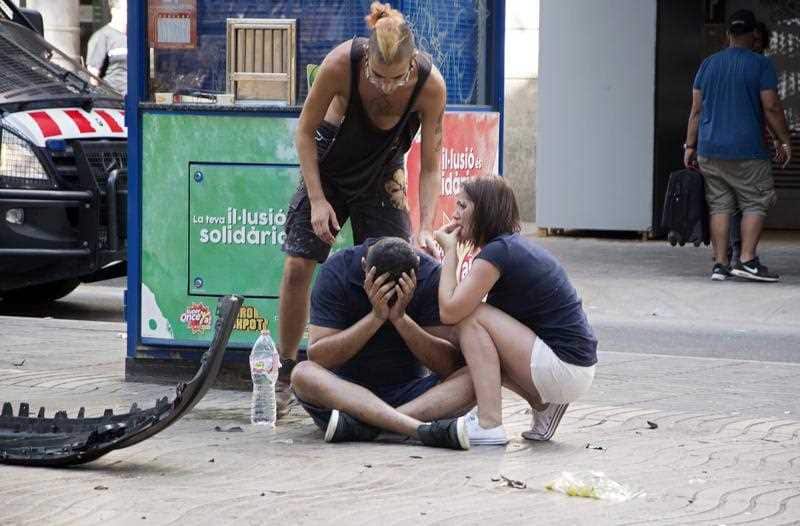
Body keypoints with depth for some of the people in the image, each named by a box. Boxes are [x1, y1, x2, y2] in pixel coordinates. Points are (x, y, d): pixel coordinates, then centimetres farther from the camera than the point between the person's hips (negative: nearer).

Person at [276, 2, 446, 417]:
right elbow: (305, 130, -16)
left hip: (382, 175, 1)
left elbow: (430, 167, -19)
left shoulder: (430, 85, -29)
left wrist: (425, 228, -32)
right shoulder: (340, 64, -32)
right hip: (327, 167, -1)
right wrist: (317, 199, -21)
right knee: (298, 266, -8)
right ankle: (284, 376, 4)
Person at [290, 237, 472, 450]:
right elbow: (317, 356, -18)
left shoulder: (431, 275, -9)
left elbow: (449, 364, -14)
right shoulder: (336, 271, -12)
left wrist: (401, 318, -25)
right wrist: (376, 317, -26)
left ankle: (359, 423, -38)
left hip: (408, 390, 1)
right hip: (348, 388, -1)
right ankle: (420, 428, -46)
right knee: (302, 374, -32)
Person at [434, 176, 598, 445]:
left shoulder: (497, 251, -15)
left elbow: (449, 312, -16)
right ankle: (544, 405, 12)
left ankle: (489, 426, -15)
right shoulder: (516, 246, 15)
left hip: (566, 370, -9)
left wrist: (449, 251, -6)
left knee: (470, 317, -10)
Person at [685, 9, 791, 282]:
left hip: (709, 151, 4)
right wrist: (784, 141, 2)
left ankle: (719, 264, 3)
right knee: (755, 204, 3)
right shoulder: (761, 65, -4)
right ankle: (747, 260, -8)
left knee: (720, 206, 7)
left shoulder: (708, 64, 10)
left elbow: (696, 109, 10)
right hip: (747, 152, -4)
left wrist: (690, 146, 13)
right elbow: (771, 107, -8)